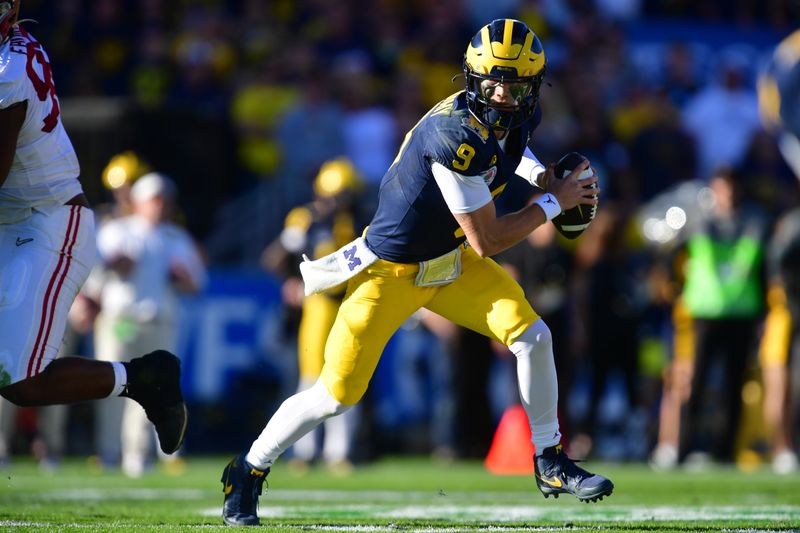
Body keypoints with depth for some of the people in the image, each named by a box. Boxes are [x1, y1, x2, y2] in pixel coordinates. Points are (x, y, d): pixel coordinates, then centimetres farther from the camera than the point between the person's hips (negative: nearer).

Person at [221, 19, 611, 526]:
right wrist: (553, 203, -15)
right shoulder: (456, 133, -33)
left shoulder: (519, 119, -7)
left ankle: (550, 463, 11)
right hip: (390, 271, -7)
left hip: (451, 264, 7)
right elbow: (487, 241, -25)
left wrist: (541, 175, 7)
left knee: (532, 337, -7)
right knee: (336, 397, -5)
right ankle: (249, 472, 18)